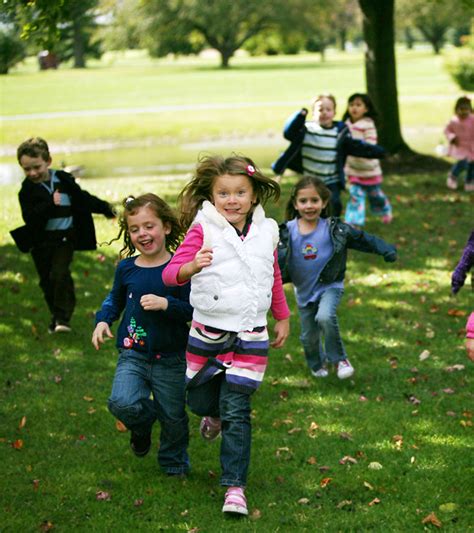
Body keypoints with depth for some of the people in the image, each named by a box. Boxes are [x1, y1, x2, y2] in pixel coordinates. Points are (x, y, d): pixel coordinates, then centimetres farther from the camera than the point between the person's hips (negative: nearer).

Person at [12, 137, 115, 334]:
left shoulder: (63, 180, 0)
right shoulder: (27, 190, -5)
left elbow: (83, 198, 15)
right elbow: (30, 218, -18)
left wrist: (105, 208, 20)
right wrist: (50, 204, -28)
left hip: (65, 237, -1)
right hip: (41, 241, 1)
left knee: (60, 274, -18)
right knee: (47, 281, 9)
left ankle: (62, 318, -15)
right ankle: (56, 316, 25)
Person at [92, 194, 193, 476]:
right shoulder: (127, 268, 1)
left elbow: (194, 310, -11)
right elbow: (115, 299, 19)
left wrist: (166, 304, -25)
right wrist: (103, 320, 4)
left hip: (170, 359, -2)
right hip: (133, 354, 2)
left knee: (173, 417, 9)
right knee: (123, 403, -21)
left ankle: (175, 464, 38)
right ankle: (142, 428, 15)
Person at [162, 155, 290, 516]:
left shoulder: (265, 232, 2)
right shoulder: (203, 229, -11)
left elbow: (275, 278, 18)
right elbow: (170, 273, -21)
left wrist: (283, 318, 23)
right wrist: (192, 266, -42)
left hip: (250, 336, 1)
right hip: (208, 333, -1)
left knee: (236, 411, -2)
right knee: (200, 400, 13)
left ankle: (235, 486, 4)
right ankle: (214, 414, 50)